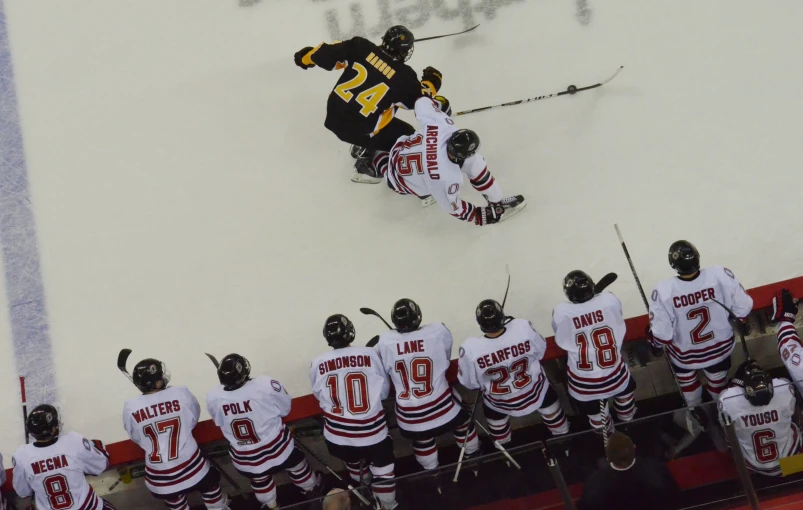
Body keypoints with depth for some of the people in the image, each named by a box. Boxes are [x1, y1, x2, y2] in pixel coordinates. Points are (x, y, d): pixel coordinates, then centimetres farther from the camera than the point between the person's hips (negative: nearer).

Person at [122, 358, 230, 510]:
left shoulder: (131, 407, -13)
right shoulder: (181, 393, -14)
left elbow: (136, 436, 3)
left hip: (159, 476, 1)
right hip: (190, 465, -1)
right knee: (209, 484, 28)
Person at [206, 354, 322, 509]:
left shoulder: (213, 398, -20)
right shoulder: (265, 385, -28)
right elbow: (285, 408, -9)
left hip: (245, 459, 1)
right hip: (276, 448, -1)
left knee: (259, 480, 33)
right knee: (296, 465, 31)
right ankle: (312, 489, 57)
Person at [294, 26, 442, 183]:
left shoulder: (361, 47, -6)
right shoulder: (404, 77, -14)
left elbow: (328, 54, -2)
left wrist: (307, 56, 16)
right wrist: (430, 82, 13)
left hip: (334, 115, 6)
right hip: (359, 129, -6)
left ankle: (364, 148, 41)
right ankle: (367, 165, 8)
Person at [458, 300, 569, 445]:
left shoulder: (471, 349, -36)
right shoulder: (524, 328, -34)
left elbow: (469, 383, -17)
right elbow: (540, 351, -11)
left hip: (499, 400, -1)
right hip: (534, 389, 1)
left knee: (494, 415, 33)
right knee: (548, 399, 33)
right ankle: (562, 435, 59)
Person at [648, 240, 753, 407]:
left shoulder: (664, 291, -34)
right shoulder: (720, 275, -31)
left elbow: (661, 334, -25)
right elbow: (742, 307, -17)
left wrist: (656, 343, -1)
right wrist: (738, 321, 6)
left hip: (684, 354, -2)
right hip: (720, 347, 2)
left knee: (687, 381, 33)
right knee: (718, 382, 33)